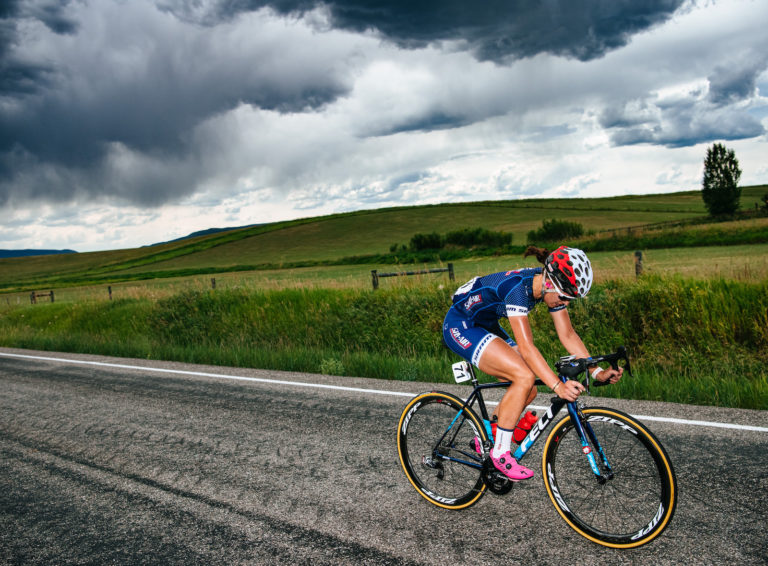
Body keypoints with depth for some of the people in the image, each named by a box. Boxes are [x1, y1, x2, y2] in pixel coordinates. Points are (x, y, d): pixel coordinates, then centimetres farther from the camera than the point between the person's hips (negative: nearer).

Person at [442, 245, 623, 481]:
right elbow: (526, 347, -37)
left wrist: (597, 371, -11)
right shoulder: (518, 287, -33)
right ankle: (500, 453, -10)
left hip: (484, 326, 9)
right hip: (460, 327, -9)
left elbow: (568, 334, -3)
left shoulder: (552, 286, -8)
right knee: (524, 377, -23)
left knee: (528, 392, 2)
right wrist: (558, 386, -43)